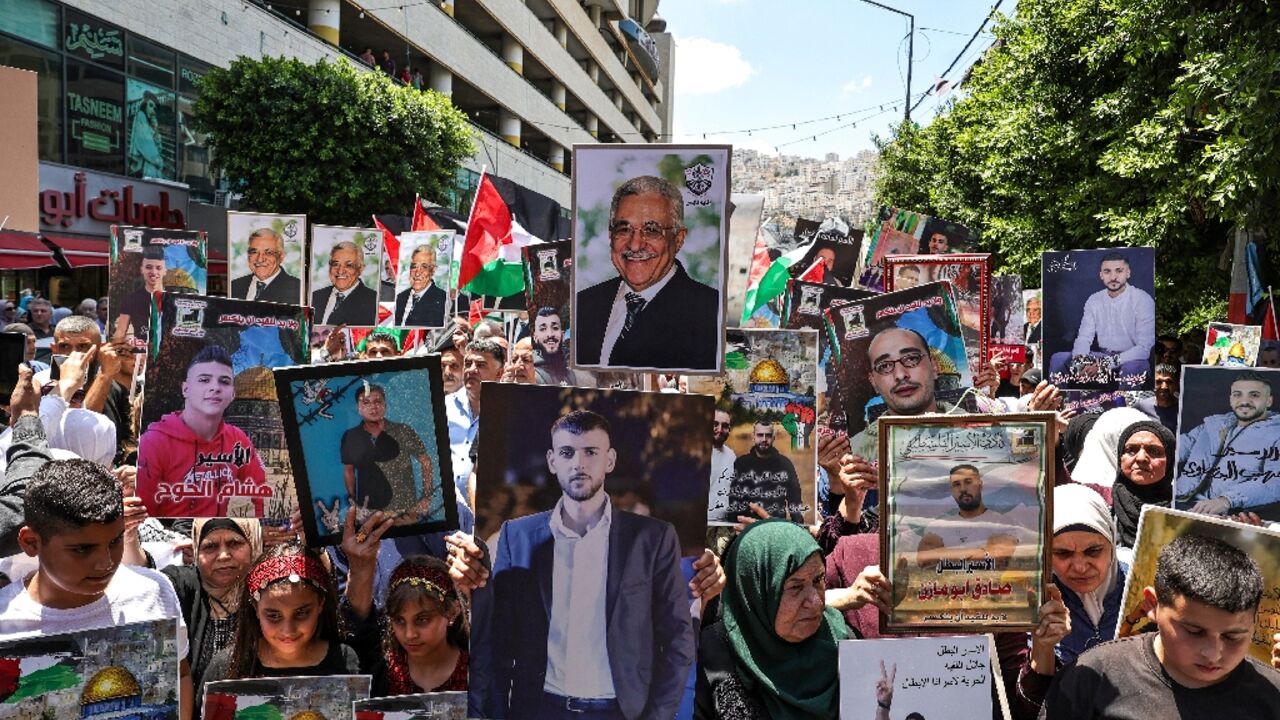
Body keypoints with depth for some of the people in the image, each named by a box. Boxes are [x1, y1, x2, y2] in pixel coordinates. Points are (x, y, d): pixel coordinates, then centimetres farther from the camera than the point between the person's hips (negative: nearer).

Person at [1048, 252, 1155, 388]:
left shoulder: (1143, 300, -12)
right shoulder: (1094, 300, 3)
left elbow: (1144, 348, -19)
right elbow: (1084, 337, 1)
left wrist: (1106, 364, -30)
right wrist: (1079, 359, -24)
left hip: (1133, 360, -5)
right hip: (1102, 356, 5)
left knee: (1130, 368, -39)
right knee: (1058, 359, -11)